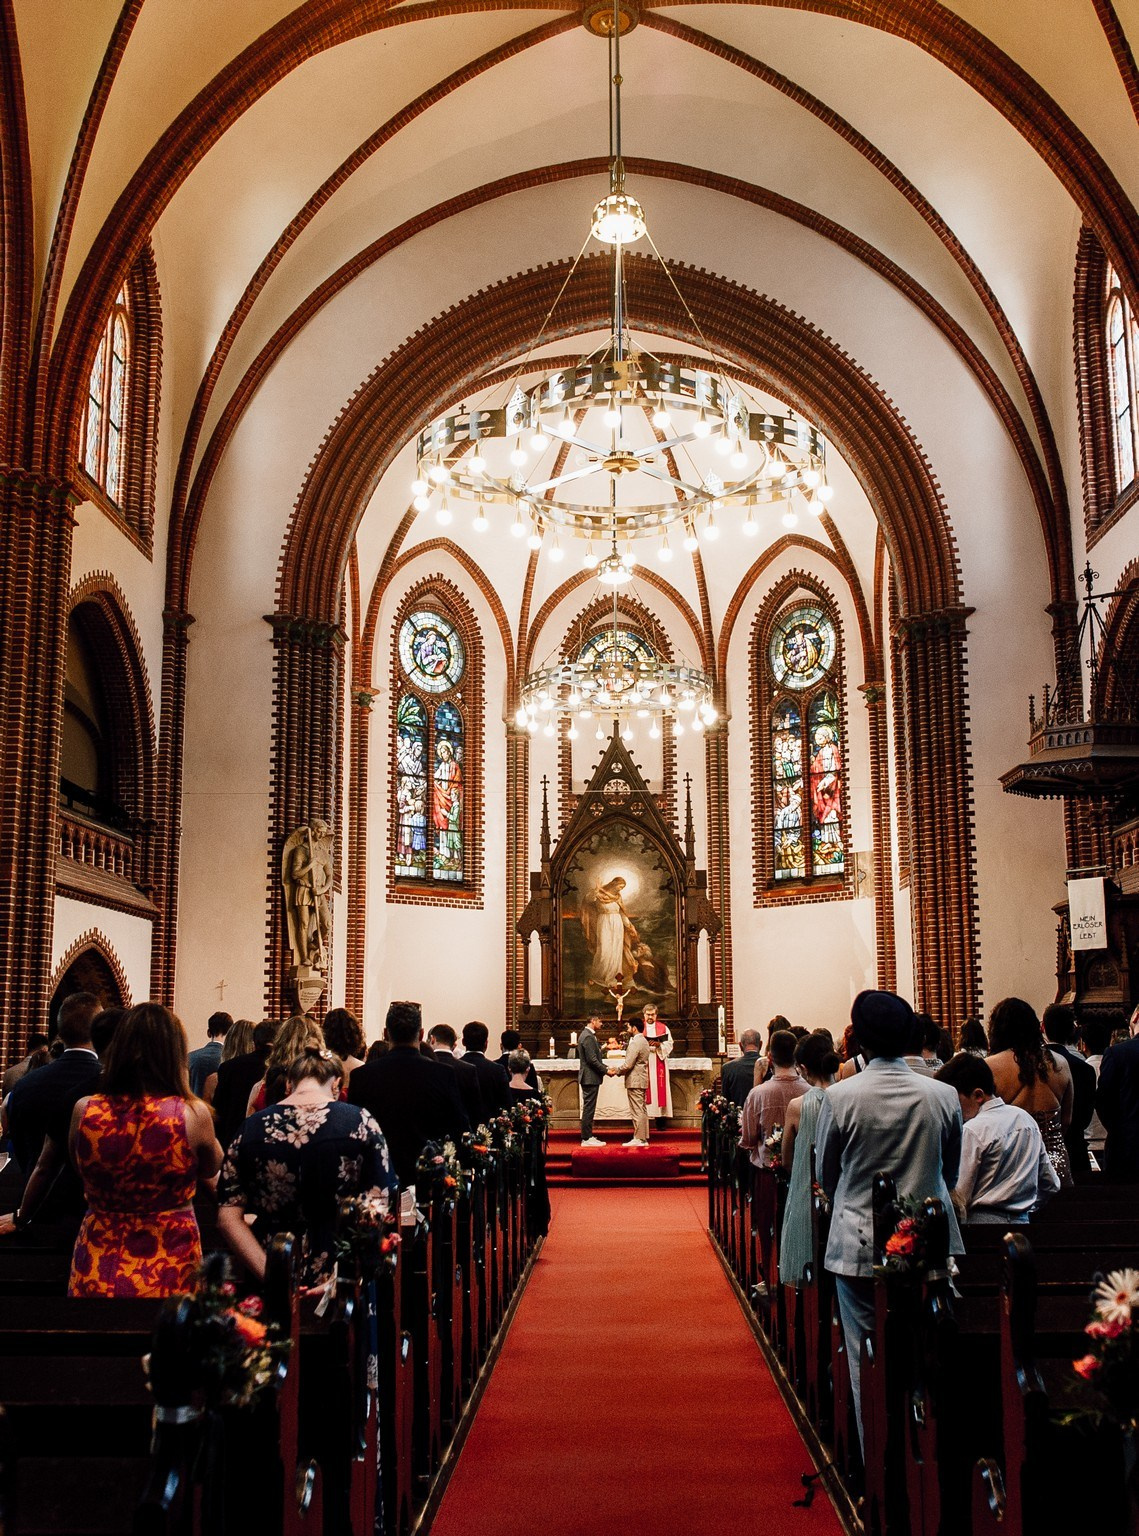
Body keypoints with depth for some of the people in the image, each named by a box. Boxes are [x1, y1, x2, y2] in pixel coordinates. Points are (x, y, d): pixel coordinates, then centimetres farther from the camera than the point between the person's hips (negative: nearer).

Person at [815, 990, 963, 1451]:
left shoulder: (839, 1097, -12)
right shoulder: (943, 1095, -5)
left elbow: (825, 1175, 3)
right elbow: (951, 1173, 9)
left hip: (859, 1245, -2)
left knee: (866, 1362, 8)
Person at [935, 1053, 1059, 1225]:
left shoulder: (973, 1131, -13)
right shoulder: (1026, 1118, 9)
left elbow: (960, 1198, -12)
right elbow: (1051, 1184, 15)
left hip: (983, 1220, -8)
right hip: (1023, 1220, 8)